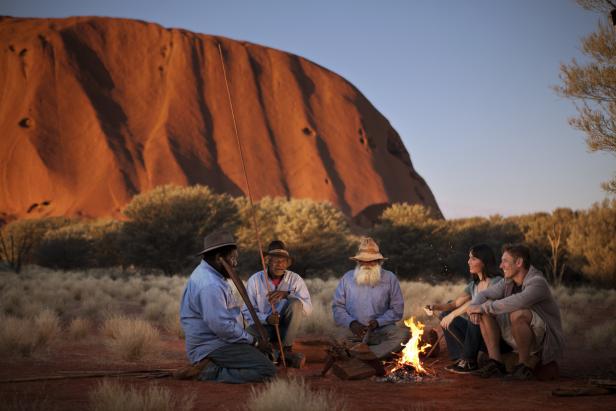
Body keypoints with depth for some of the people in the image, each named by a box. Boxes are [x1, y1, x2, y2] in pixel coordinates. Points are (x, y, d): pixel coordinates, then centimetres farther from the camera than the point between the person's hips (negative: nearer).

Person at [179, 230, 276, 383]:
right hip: (212, 347, -11)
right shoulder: (210, 285, -22)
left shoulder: (207, 273, 13)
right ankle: (211, 372, -14)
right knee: (267, 370, -19)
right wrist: (254, 342, -15)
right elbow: (221, 326, -27)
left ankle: (210, 366, 9)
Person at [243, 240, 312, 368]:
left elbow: (308, 309, -13)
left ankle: (286, 349, -15)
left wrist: (287, 294, -28)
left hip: (286, 327, 2)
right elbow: (247, 312, -7)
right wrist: (266, 318, -26)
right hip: (262, 325, -2)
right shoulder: (255, 280, -5)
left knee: (295, 303, -28)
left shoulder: (295, 279, -3)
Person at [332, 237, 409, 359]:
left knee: (402, 334, -32)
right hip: (354, 331, 0)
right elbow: (337, 306, 10)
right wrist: (351, 322, -9)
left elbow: (397, 308, 7)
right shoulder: (347, 278, 12)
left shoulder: (390, 278, 9)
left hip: (382, 329, 0)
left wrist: (378, 322, -9)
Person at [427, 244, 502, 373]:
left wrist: (453, 314, -26)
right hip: (477, 332, 8)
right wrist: (436, 307, -12)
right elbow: (456, 303, 7)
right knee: (445, 314, -1)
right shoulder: (473, 285, 14)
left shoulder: (497, 282, -12)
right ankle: (461, 357, -6)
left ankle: (469, 361, -20)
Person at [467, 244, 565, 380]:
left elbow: (516, 302, -39)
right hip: (519, 338, 8)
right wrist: (474, 307, -18)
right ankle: (495, 361, -9)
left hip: (546, 337, -8)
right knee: (486, 311, -4)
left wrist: (483, 307, -31)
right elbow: (483, 294, 6)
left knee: (517, 314, -37)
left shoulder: (537, 282, -22)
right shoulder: (508, 282, 3)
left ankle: (525, 365, -18)